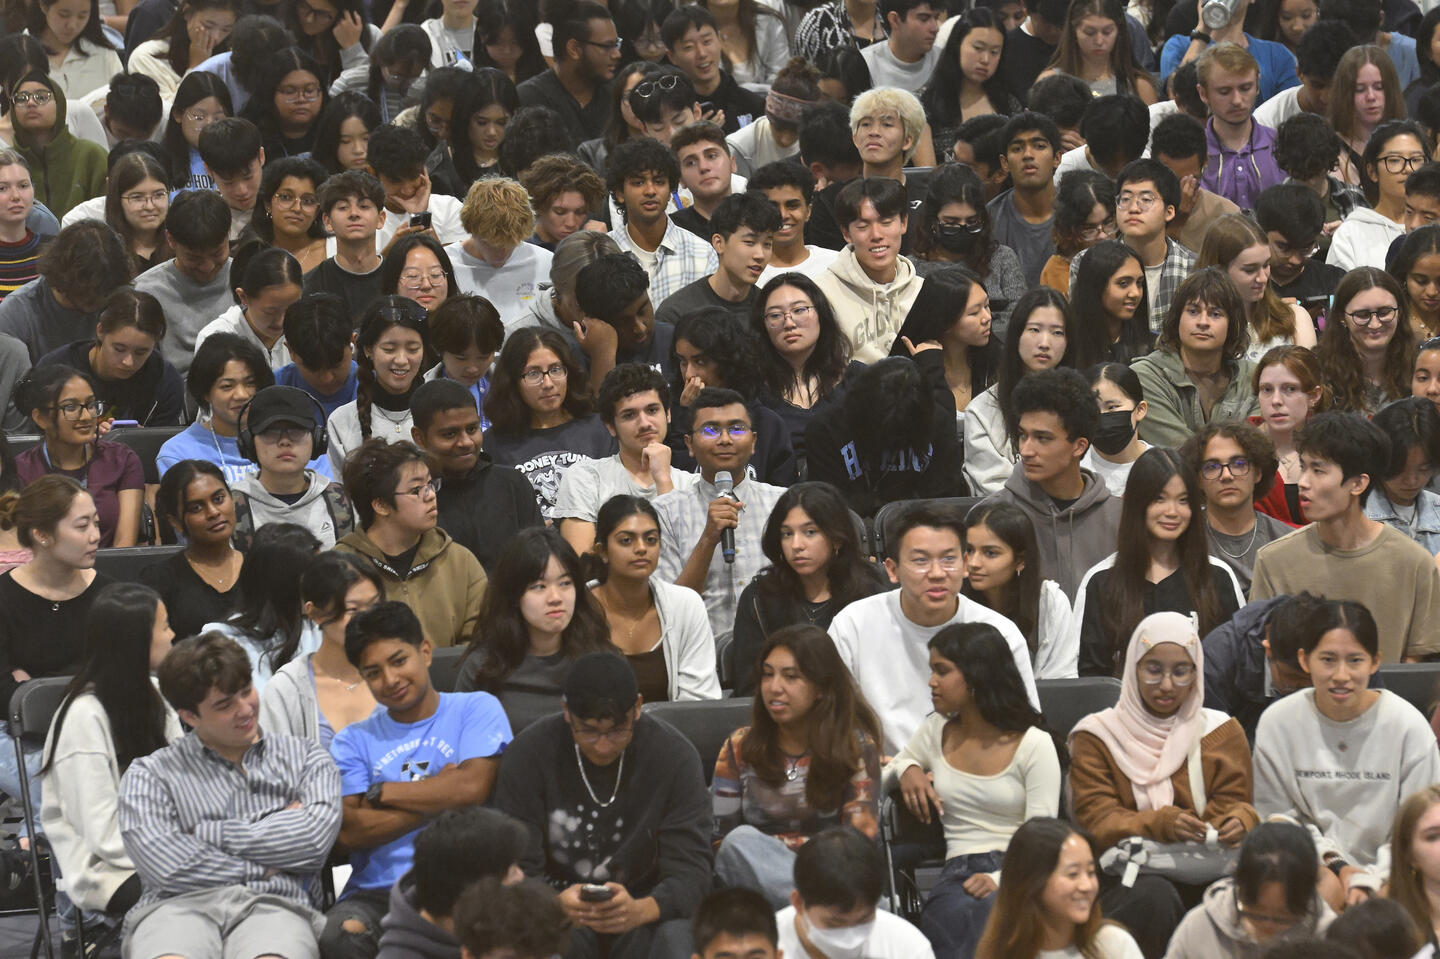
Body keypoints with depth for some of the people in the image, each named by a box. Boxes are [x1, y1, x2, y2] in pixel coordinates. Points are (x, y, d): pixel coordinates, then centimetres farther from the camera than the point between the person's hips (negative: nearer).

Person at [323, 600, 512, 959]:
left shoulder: (476, 709, 10)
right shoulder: (353, 741, 15)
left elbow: (472, 787, -8)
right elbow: (350, 831, -1)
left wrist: (379, 792, 2)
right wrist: (439, 797, -3)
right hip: (377, 889, 2)